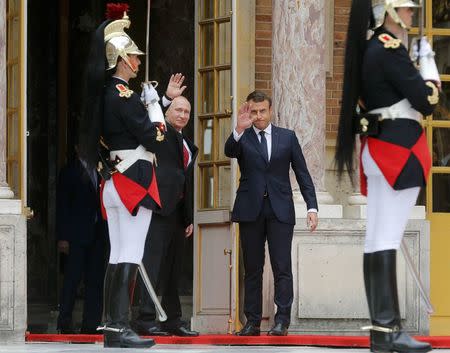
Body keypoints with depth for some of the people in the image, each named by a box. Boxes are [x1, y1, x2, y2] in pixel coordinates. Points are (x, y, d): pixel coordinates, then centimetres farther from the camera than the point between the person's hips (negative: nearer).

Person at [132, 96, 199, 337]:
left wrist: (189, 218, 21)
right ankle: (145, 319, -16)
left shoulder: (187, 144, 25)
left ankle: (172, 321, 17)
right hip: (160, 205, -9)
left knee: (173, 269, 12)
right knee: (153, 261, -13)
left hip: (177, 210, 9)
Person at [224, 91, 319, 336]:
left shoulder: (287, 137, 9)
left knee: (282, 268, -7)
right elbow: (229, 152, -16)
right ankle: (252, 321, 6)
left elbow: (302, 174, 9)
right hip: (250, 210, 0)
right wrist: (239, 129, -33)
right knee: (252, 268, 3)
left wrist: (312, 207, 0)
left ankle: (282, 321, -7)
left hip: (280, 210, 0)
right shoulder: (242, 138, 7)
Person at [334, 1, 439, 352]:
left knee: (378, 240, 6)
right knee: (387, 239, -12)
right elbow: (426, 102, -15)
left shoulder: (369, 48, 14)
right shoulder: (391, 50, -14)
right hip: (399, 150, -10)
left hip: (379, 150, 10)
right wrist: (428, 62, 1)